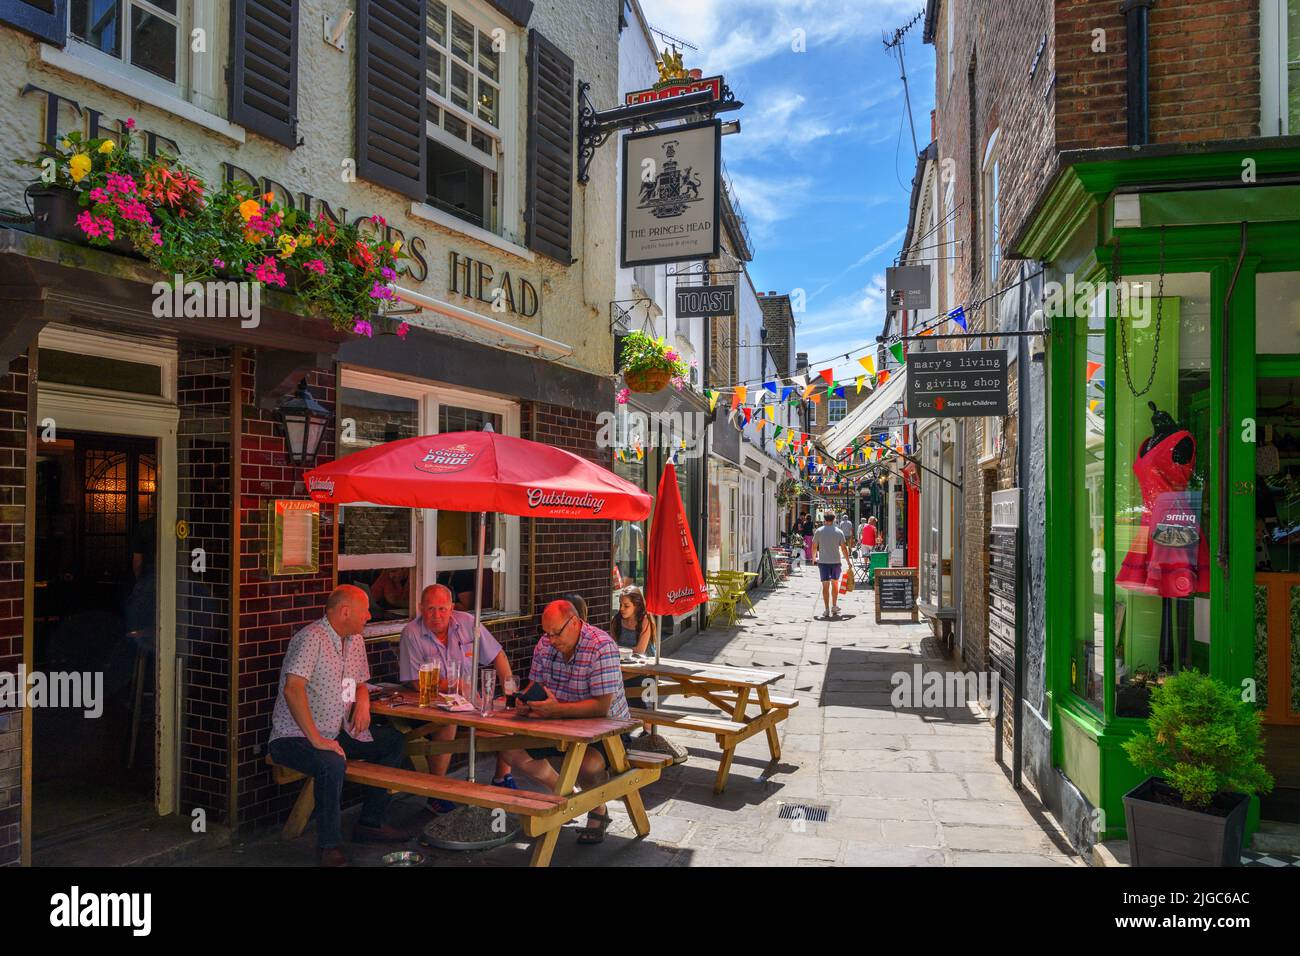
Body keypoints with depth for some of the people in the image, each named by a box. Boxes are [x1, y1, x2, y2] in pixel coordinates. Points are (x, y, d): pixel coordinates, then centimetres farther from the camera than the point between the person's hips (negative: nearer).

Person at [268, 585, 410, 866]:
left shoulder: (355, 640, 9)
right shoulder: (312, 638, -19)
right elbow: (292, 689, -29)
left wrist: (363, 701, -2)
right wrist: (317, 739, -31)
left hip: (337, 733, 9)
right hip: (293, 737, -9)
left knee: (394, 741, 8)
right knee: (333, 764, -36)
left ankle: (369, 823, 13)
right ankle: (330, 846, -16)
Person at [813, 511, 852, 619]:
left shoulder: (819, 531, -2)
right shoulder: (839, 532, -1)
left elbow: (814, 546, 4)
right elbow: (844, 548, -1)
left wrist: (814, 557, 21)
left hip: (823, 561, -1)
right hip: (836, 561, 1)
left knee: (825, 585, 1)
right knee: (835, 584, 16)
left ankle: (827, 609, -1)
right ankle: (834, 606, 18)